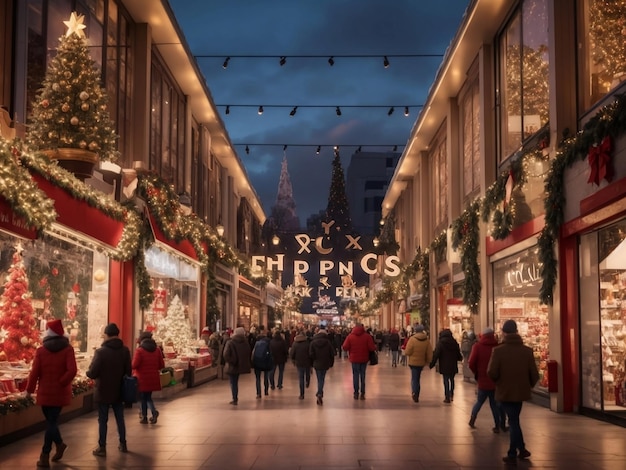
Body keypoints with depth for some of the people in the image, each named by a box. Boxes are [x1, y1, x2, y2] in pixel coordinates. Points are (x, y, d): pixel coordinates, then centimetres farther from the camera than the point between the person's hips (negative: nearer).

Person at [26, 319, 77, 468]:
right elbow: (72, 371, -17)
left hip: (45, 392, 0)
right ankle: (45, 456, 7)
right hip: (60, 392, 0)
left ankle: (59, 443, 22)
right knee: (52, 421, 5)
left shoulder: (40, 350, -4)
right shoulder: (68, 349, -6)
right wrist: (61, 382, -5)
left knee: (50, 420, 17)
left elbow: (34, 372, -5)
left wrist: (29, 389, 6)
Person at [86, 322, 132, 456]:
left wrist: (88, 372, 3)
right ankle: (123, 444, 25)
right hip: (119, 391, 4)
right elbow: (128, 371, 0)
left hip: (103, 392, -4)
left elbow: (92, 373, -19)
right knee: (120, 418, 16)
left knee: (102, 420, 5)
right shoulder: (125, 351, -4)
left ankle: (102, 448, 9)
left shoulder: (100, 351, -17)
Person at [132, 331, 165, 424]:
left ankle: (144, 417, 16)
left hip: (142, 379, -4)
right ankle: (154, 411, -3)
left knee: (143, 398, 10)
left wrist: (134, 371, 5)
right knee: (148, 396, 18)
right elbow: (162, 365, 4)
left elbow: (134, 365, -17)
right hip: (153, 378, 4)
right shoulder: (157, 349, 2)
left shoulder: (139, 350, -12)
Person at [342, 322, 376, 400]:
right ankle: (362, 393, 9)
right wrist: (375, 347, 7)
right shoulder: (367, 336, -8)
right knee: (363, 375, 10)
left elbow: (345, 347, -10)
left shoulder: (350, 336, -6)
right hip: (364, 359, 0)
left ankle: (356, 393, 8)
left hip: (354, 359, 0)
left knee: (355, 375, 9)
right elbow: (372, 348, -14)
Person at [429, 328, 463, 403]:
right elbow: (458, 353, 12)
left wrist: (432, 364, -8)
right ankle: (451, 395, 18)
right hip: (453, 366, 4)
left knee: (446, 381, 1)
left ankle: (447, 397, 0)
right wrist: (460, 358, 34)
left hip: (444, 366, -4)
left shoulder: (440, 343, -9)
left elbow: (436, 354, -13)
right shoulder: (454, 342, 3)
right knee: (452, 380, 19)